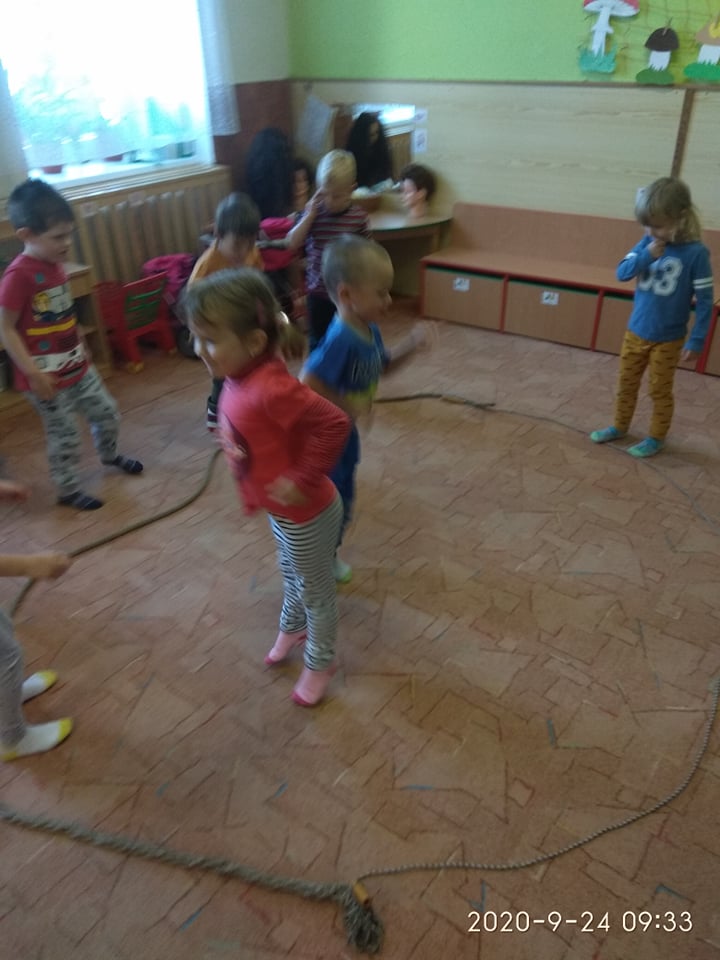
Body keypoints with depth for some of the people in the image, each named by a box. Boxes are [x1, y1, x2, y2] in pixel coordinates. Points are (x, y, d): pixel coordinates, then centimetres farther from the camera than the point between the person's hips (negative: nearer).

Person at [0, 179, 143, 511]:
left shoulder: (54, 263, 2)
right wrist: (32, 373, -20)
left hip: (77, 366, 8)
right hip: (46, 376, -7)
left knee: (107, 412, 19)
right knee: (66, 436, 4)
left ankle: (109, 454, 47)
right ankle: (68, 491, 25)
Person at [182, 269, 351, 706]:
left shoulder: (270, 388, -36)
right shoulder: (241, 376, -7)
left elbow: (334, 424, -38)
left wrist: (303, 481, -31)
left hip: (306, 514, -8)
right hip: (283, 510, 9)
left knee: (315, 589, 16)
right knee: (292, 575, 32)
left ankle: (321, 663, 41)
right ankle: (293, 628, 60)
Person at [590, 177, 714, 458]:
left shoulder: (696, 252, -17)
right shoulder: (648, 243, -5)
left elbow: (704, 300, -13)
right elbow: (622, 273, -7)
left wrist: (697, 339, -14)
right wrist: (646, 256, -22)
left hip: (667, 339, -4)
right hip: (635, 332, 5)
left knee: (660, 391, 9)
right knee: (626, 384, 17)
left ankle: (656, 438, 26)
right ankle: (619, 427, 36)